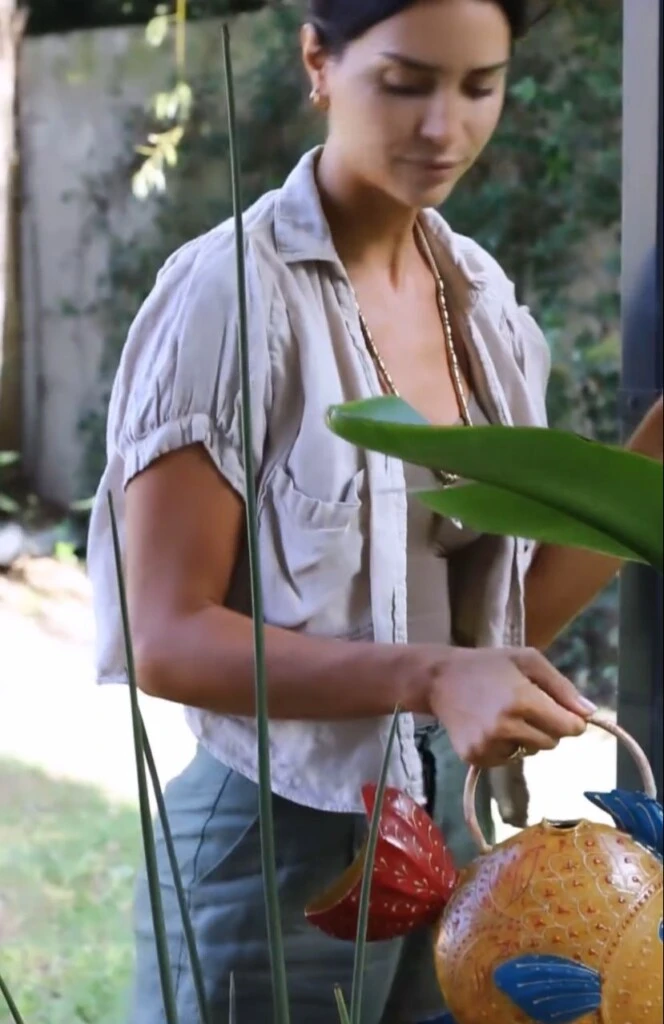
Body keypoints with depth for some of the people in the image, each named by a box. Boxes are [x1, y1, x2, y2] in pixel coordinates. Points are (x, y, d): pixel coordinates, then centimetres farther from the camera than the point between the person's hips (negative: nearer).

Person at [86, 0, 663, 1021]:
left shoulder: (484, 294, 4)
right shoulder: (233, 289, -16)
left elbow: (512, 610, 7)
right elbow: (168, 636, -18)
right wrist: (428, 678, -29)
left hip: (453, 826, 6)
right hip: (277, 844, -6)